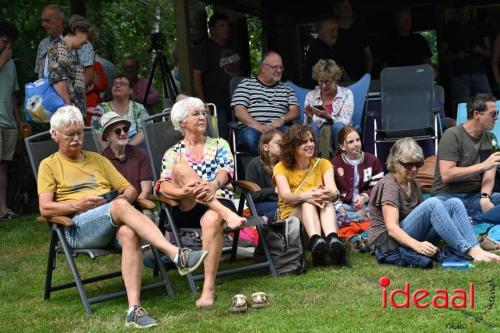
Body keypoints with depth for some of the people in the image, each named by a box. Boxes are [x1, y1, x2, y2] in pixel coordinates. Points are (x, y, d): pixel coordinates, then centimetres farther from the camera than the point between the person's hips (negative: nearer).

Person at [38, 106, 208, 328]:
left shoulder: (97, 159, 28)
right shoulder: (49, 165, 16)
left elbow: (130, 190, 23)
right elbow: (45, 208, 2)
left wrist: (124, 197, -1)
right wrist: (78, 205, -13)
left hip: (114, 225, 4)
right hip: (78, 227, -3)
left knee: (130, 234, -36)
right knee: (120, 207, -35)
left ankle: (134, 309, -46)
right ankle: (177, 255, -47)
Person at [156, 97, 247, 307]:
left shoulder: (219, 145, 20)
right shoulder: (173, 153, 17)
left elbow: (226, 171, 1)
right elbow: (164, 186, 0)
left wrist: (214, 185, -24)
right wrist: (183, 192, -24)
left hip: (219, 201, 0)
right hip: (187, 210, 0)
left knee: (212, 219, -39)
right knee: (181, 168, -27)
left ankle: (209, 289, -40)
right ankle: (226, 214, -36)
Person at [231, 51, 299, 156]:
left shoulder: (286, 88, 26)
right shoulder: (246, 84, 14)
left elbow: (295, 111, 15)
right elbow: (239, 111, 1)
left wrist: (282, 119, -9)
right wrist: (259, 127, -15)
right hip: (252, 128, -2)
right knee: (250, 136, -39)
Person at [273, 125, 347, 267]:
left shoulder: (323, 164, 8)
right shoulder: (281, 168, 1)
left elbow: (334, 192, -12)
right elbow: (286, 196, -20)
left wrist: (330, 194, -38)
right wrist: (306, 195, -42)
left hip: (321, 216, 2)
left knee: (326, 199, -31)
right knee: (307, 203, -34)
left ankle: (333, 240, -59)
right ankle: (316, 242, -62)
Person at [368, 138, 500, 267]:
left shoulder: (412, 184, 15)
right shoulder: (389, 186, -12)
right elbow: (391, 227, -24)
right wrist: (417, 245, -40)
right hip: (388, 241, -8)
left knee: (454, 203, -11)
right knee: (432, 203, -29)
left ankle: (476, 249, -29)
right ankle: (468, 251, -33)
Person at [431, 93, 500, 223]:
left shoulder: (488, 137, 12)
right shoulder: (452, 136, -7)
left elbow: (489, 173, 4)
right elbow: (446, 175, -16)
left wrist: (485, 197, -16)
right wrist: (483, 165, -15)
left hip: (475, 196, 5)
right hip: (449, 195, -5)